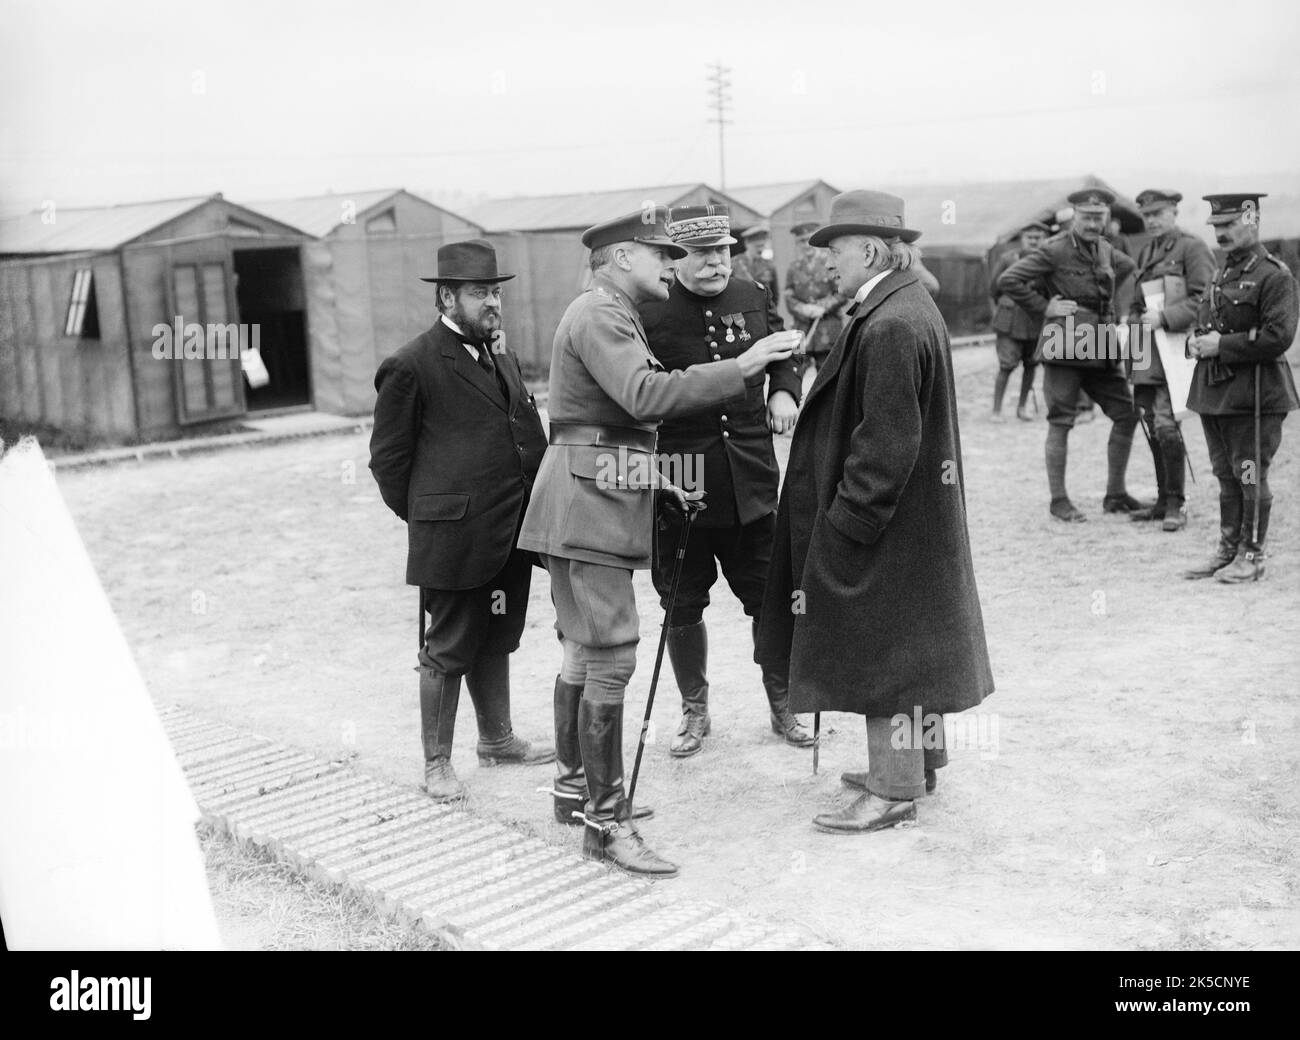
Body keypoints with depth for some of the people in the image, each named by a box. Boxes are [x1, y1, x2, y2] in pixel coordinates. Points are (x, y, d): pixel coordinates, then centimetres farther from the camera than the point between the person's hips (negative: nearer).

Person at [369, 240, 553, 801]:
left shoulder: (502, 355, 14)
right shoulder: (411, 366, -10)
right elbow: (387, 457, -5)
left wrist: (533, 512, 16)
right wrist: (426, 518, -1)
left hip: (510, 535, 7)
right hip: (453, 538, -7)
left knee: (495, 641, 20)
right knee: (448, 649, 3)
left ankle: (497, 740, 35)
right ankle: (437, 762, 17)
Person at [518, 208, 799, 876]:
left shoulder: (611, 316, 23)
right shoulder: (599, 314, -12)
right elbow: (644, 396, -29)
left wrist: (656, 487, 19)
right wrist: (739, 367, -28)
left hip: (598, 502, 11)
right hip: (589, 506, -11)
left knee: (583, 653, 17)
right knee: (611, 659, -10)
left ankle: (574, 784, 29)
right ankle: (606, 822, -5)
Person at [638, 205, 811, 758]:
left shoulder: (754, 297, 5)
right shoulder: (646, 311, -9)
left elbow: (783, 354, 22)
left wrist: (783, 390, 3)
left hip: (750, 477, 3)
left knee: (770, 597, 8)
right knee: (682, 606, 9)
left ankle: (783, 706, 27)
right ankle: (695, 711, 28)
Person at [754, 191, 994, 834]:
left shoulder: (890, 328, -23)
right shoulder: (910, 307, 9)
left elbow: (885, 445, -24)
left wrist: (847, 523, -19)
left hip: (887, 521, -10)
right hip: (919, 515, 10)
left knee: (884, 647, 0)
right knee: (908, 645, 20)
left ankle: (894, 791, 11)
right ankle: (918, 758, 35)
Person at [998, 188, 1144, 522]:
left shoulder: (1106, 251, 10)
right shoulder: (1055, 250, -10)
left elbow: (1129, 268, 33)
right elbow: (1008, 280, -15)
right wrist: (1044, 307, -12)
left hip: (1101, 347, 7)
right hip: (1065, 347, -7)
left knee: (1127, 414, 8)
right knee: (1060, 423, -2)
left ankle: (1115, 494, 19)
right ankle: (1059, 500, 7)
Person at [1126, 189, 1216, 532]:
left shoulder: (1192, 247, -5)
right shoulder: (1146, 251, 18)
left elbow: (1204, 299, -12)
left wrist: (1164, 317, -20)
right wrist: (1134, 324, 10)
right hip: (1146, 351, 8)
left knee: (1165, 423, -13)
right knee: (1151, 424, 9)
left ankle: (1176, 505, -4)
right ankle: (1163, 500, 20)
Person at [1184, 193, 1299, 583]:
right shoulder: (1221, 274, 15)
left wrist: (1221, 345, -17)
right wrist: (1196, 342, 3)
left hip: (1253, 393, -8)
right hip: (1214, 391, 8)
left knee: (1250, 476, -1)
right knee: (1226, 475, 13)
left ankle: (1251, 555, 8)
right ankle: (1228, 550, 21)